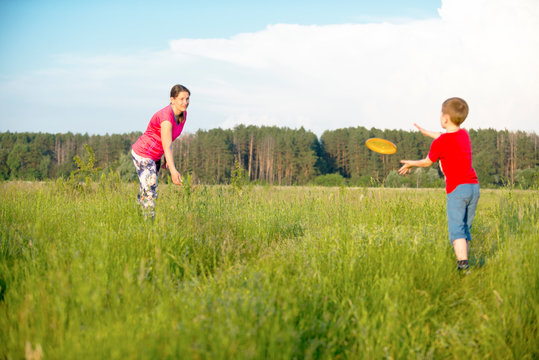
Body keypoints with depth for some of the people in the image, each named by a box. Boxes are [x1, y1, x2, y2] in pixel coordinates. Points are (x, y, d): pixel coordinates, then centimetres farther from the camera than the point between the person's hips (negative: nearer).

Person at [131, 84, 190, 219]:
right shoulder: (166, 117, -28)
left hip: (154, 156, 9)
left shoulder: (183, 114, -2)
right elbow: (167, 146, -36)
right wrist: (173, 170, -45)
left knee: (146, 191, 17)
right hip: (143, 155, -9)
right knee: (150, 194, -8)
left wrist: (167, 159, 6)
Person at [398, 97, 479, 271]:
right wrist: (425, 132, 49)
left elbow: (427, 162, 9)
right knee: (465, 229, 13)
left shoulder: (439, 143, -9)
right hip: (473, 186, 7)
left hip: (457, 189, -7)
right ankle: (463, 262, 13)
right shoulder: (464, 134, 12)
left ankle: (462, 266, -21)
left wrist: (411, 164, 29)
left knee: (456, 230, -9)